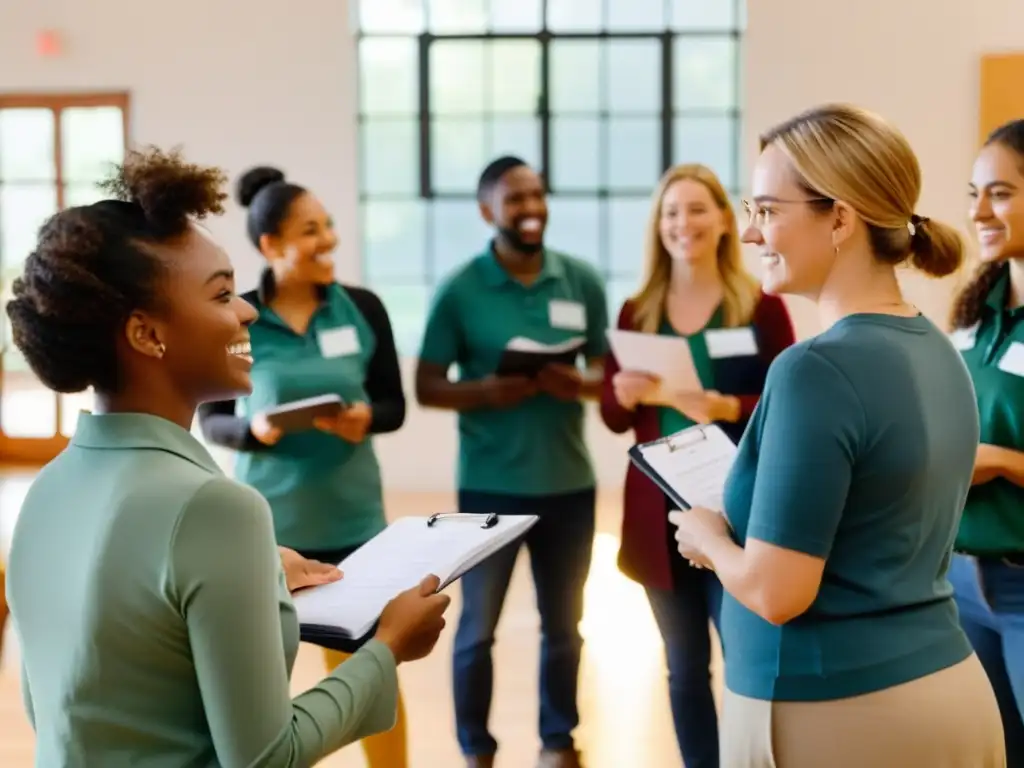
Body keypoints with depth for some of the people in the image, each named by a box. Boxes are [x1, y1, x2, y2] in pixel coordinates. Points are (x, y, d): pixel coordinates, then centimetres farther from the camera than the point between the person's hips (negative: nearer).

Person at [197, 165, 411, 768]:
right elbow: (210, 418, 0)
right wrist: (253, 429, -20)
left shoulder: (362, 308, -3)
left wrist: (366, 417, -18)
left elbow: (394, 405, 3)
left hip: (352, 516, 1)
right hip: (267, 519, -1)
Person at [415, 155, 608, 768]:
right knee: (478, 627, 8)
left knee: (564, 625, 15)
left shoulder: (583, 281, 2)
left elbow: (608, 369, 7)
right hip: (490, 487, -2)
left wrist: (581, 384, -16)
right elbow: (427, 387, -4)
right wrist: (484, 392, -22)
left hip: (570, 484, 2)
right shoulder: (460, 290, -5)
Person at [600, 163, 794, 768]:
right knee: (686, 667, 12)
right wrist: (628, 396, -12)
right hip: (661, 513, 4)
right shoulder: (637, 312, 8)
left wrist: (725, 407, -20)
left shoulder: (762, 306, -2)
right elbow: (614, 418, 10)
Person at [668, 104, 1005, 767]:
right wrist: (744, 533, 13)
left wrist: (710, 537, -4)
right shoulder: (938, 351, 5)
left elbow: (775, 592, -22)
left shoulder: (819, 369, -22)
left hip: (834, 713, -8)